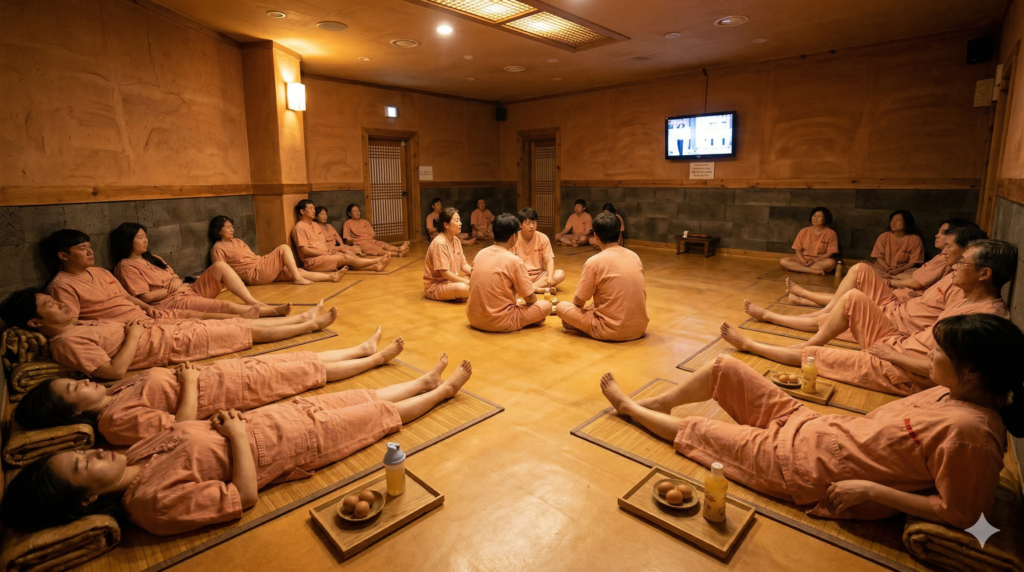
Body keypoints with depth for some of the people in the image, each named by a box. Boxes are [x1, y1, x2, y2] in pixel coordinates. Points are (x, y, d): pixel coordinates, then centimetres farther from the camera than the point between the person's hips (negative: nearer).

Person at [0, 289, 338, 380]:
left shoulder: (76, 325, 13)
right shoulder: (67, 342, -16)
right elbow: (114, 371, -25)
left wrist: (137, 326, 3)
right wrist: (134, 335, -16)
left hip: (167, 330, 9)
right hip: (172, 345, -9)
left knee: (244, 324, 10)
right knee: (250, 330, -2)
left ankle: (307, 319, 21)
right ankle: (312, 323, 12)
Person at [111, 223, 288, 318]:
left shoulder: (152, 258, 22)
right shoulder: (126, 267, -2)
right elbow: (146, 297, -12)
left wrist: (176, 280, -2)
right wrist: (172, 288, -4)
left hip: (190, 292, 8)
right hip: (171, 303, -8)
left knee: (219, 266, -14)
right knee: (227, 306, -32)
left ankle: (255, 303, -26)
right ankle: (274, 310, -29)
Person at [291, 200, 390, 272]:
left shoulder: (315, 225, 19)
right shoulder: (299, 227, -8)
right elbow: (304, 250, -15)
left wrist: (330, 250, -1)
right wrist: (325, 253, -16)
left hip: (326, 255, 8)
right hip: (313, 260, -8)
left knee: (350, 255, -17)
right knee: (345, 257, -22)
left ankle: (376, 266, -35)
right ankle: (377, 260, -26)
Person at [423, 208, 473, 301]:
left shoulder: (456, 240, 5)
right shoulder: (439, 243, -21)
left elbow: (464, 265, 5)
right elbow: (445, 273, -25)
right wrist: (467, 282, -24)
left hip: (451, 280, 9)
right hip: (434, 286, -9)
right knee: (463, 288, -34)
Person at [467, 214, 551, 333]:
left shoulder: (480, 254, 3)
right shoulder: (514, 261, -15)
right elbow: (530, 298, -9)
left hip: (474, 319, 7)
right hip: (500, 323, -7)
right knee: (546, 306, 7)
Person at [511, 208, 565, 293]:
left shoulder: (543, 238, -4)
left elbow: (549, 260, -9)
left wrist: (550, 277, -29)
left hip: (539, 275, 2)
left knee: (561, 274, -24)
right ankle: (537, 289, -30)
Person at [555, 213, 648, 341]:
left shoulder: (594, 262, -13)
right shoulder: (635, 256, 4)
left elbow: (578, 302, -6)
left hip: (612, 331, -6)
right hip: (640, 328, 7)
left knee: (561, 307, 6)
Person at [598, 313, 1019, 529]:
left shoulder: (968, 430, -26)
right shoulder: (951, 392, -1)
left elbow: (960, 512, -21)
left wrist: (872, 490, -20)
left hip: (806, 470, -8)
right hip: (809, 425, 8)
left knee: (694, 430, 3)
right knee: (724, 368, 5)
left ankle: (629, 407, 31)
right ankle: (653, 403, 25)